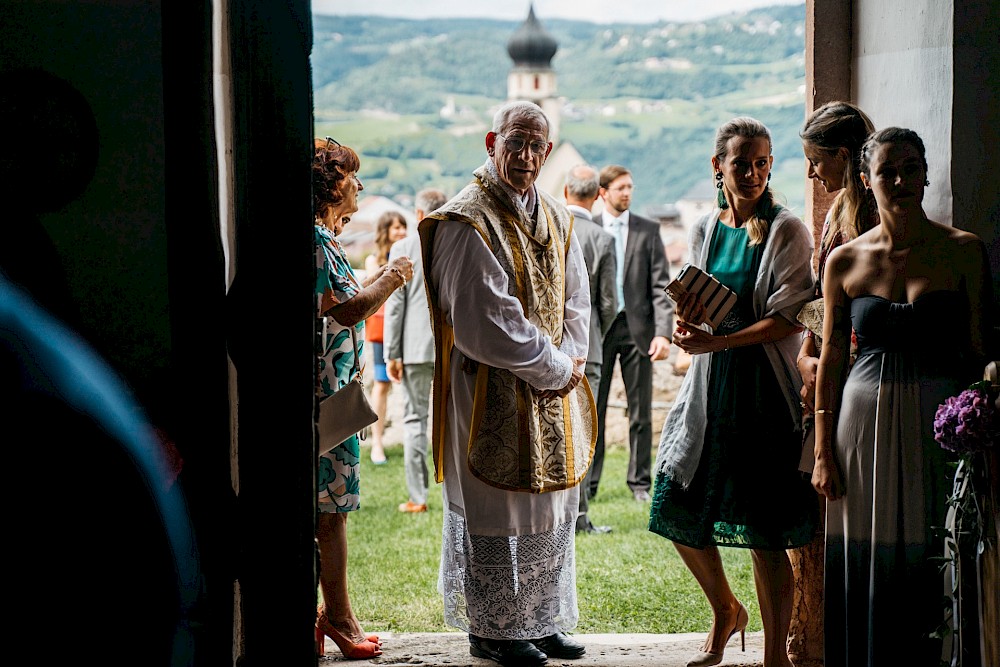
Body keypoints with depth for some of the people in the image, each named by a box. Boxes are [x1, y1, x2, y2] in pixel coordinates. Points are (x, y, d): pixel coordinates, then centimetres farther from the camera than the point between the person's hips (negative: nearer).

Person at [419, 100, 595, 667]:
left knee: (551, 506, 13)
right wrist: (554, 367, -13)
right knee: (495, 508, 0)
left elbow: (576, 297, 11)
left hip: (553, 389, 8)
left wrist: (571, 362, -6)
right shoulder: (468, 222, -15)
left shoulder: (556, 218, 10)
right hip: (493, 392, -8)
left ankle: (540, 621, 25)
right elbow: (487, 321, -20)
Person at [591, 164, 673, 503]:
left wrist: (663, 333, -10)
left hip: (637, 327, 0)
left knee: (641, 411, 5)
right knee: (592, 410, 3)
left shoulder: (648, 230, 5)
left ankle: (639, 482, 14)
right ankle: (587, 482, 11)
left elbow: (660, 286, 0)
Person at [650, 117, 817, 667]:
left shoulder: (787, 232, -5)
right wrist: (685, 324, -7)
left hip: (766, 391, -5)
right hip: (709, 384, 5)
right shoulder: (704, 231, 10)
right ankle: (725, 611, 33)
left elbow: (787, 319, -12)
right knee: (678, 514, 7)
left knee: (764, 531, -2)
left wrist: (717, 341, -22)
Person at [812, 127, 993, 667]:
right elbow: (831, 360, 7)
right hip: (865, 422, 1)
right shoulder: (844, 262, 5)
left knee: (932, 568, 1)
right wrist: (824, 452, 3)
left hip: (939, 421, -1)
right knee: (865, 567, 5)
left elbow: (978, 350, 1)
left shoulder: (963, 250, 1)